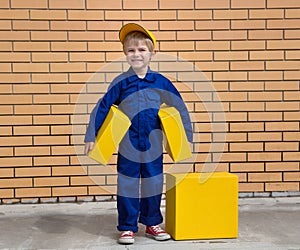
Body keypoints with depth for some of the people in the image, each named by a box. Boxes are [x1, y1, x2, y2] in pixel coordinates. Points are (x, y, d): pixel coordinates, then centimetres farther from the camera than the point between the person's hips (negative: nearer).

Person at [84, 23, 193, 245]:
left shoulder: (161, 82, -4)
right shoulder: (120, 82, -5)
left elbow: (180, 108, 4)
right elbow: (101, 108, -1)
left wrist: (187, 136, 4)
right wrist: (91, 137, -2)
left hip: (154, 146, 1)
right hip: (128, 146, -1)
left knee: (153, 185, 11)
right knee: (127, 186, 7)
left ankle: (152, 224, 29)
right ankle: (127, 228, 21)